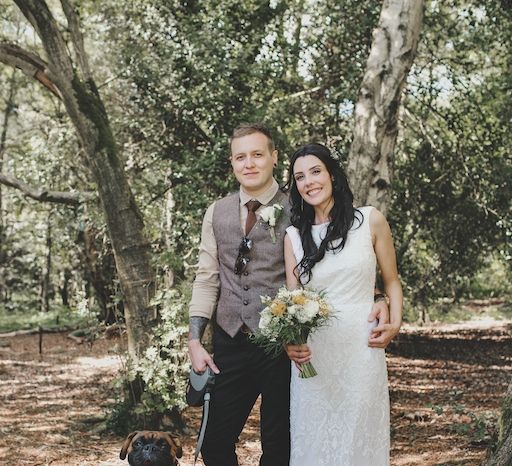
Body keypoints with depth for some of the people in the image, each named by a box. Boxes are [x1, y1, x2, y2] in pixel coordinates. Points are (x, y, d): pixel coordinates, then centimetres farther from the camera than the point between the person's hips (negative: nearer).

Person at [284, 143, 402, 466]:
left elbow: (391, 281, 9)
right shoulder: (294, 236, 7)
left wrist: (395, 323, -8)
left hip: (362, 351, -1)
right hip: (312, 354, 2)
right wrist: (290, 341, -13)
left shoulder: (370, 221, 2)